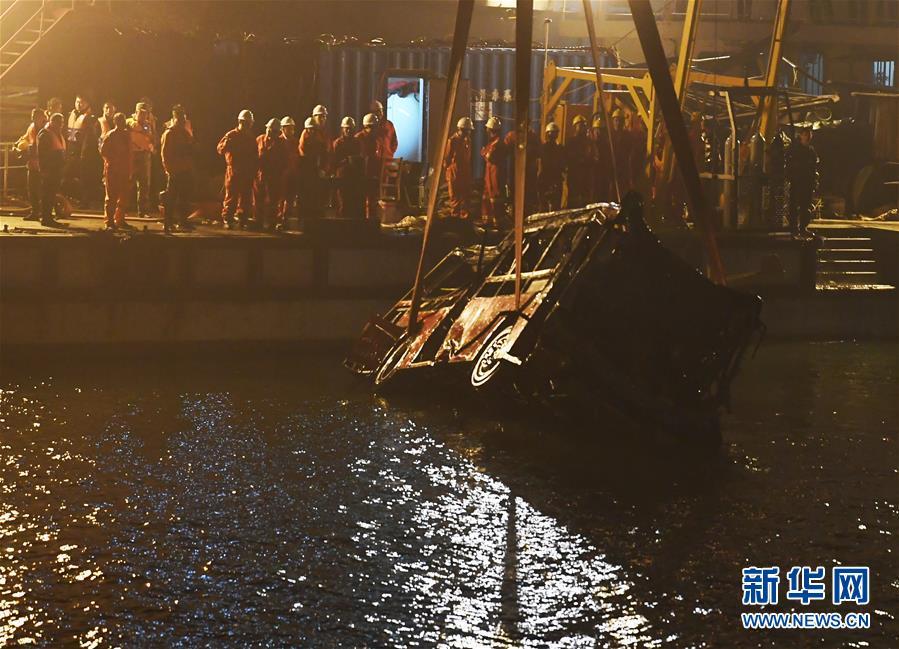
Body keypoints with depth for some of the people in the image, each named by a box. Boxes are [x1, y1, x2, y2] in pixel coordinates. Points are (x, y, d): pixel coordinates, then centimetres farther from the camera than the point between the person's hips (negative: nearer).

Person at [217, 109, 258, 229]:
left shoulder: (251, 139, 14)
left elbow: (256, 157, 19)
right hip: (233, 171, -4)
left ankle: (243, 220, 10)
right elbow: (220, 149, -10)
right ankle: (227, 219, -3)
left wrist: (255, 170, 10)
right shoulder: (231, 135, 0)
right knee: (231, 196, -7)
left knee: (246, 197, 4)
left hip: (248, 173, 4)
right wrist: (226, 144, -31)